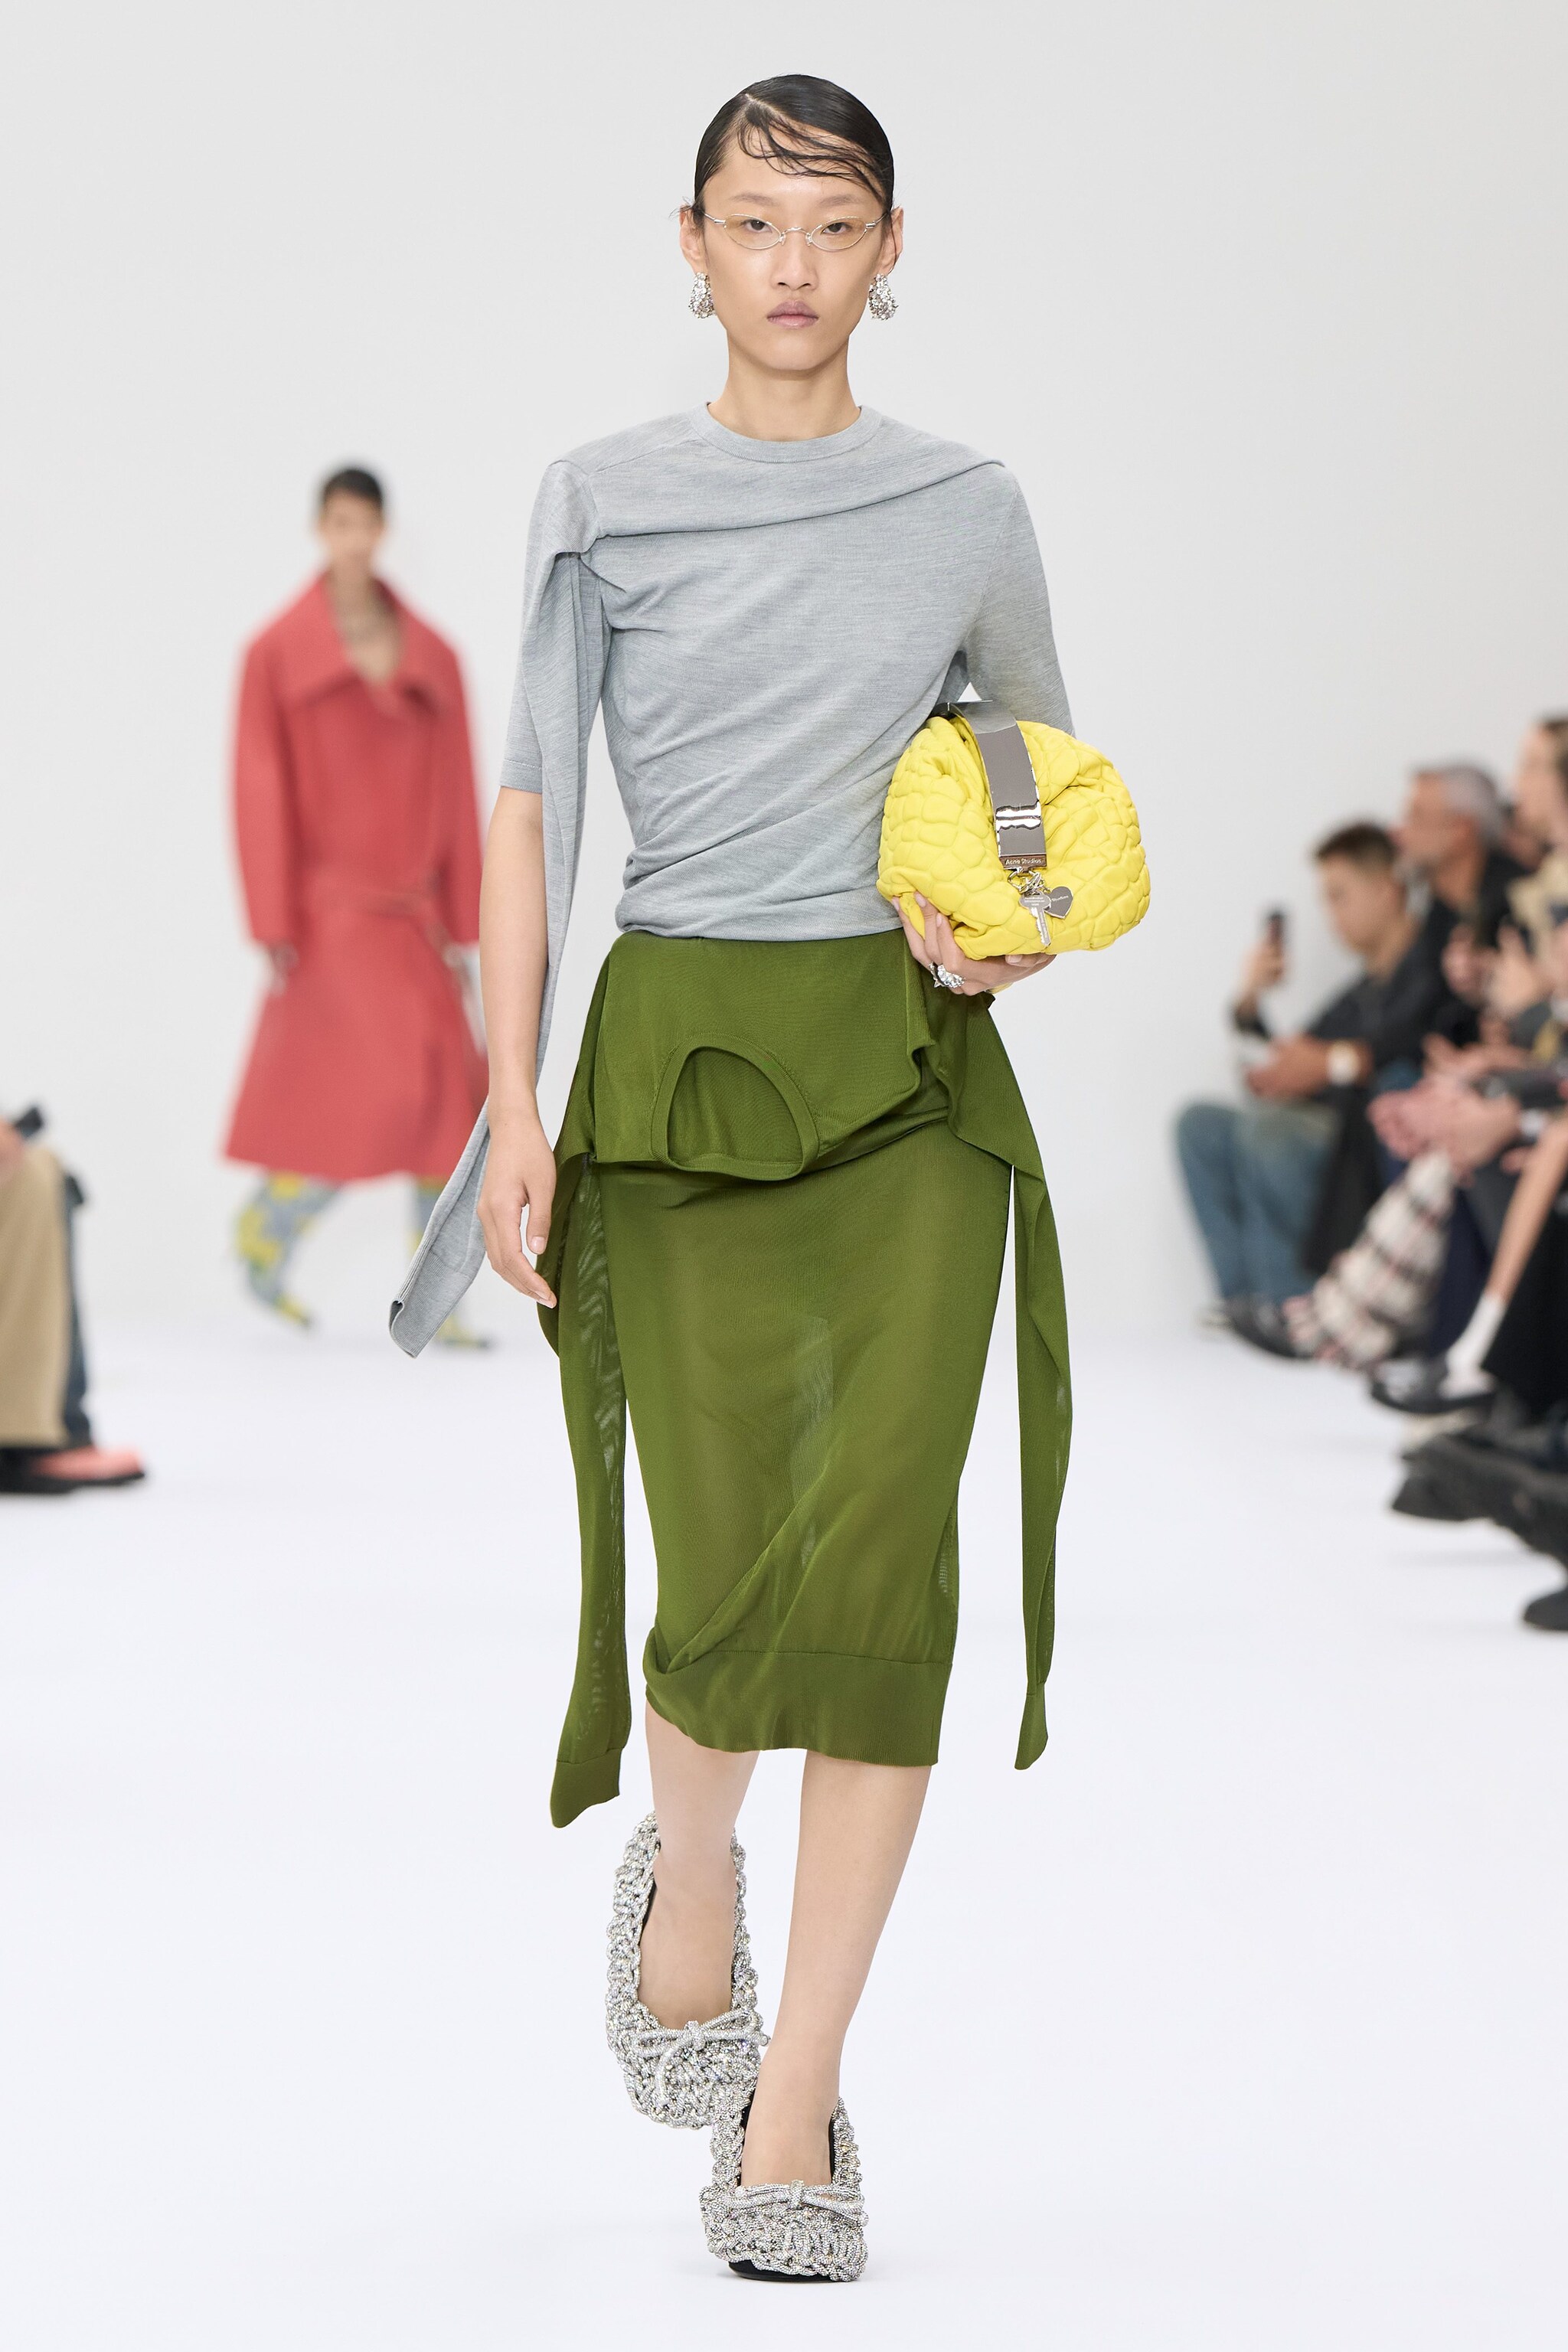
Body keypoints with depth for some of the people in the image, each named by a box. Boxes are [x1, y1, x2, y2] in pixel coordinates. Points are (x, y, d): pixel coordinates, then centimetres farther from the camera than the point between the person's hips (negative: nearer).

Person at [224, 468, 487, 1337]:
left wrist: (462, 929, 7)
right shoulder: (277, 653, -3)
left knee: (453, 1104, -2)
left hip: (410, 917, 5)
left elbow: (456, 798, 9)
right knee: (387, 1092, -15)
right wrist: (272, 929, -10)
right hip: (328, 912, -5)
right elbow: (258, 793, -5)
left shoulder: (431, 659, 8)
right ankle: (264, 1230, 9)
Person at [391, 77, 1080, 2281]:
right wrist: (511, 1109, -7)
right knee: (725, 1592, -7)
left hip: (907, 1074, 1)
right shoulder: (602, 502, 3)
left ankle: (795, 2103, 0)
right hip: (678, 1063, -1)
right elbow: (529, 809, 1)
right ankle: (683, 1872, 30)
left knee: (878, 1567, -12)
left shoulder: (968, 509, 6)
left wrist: (1015, 928, -2)